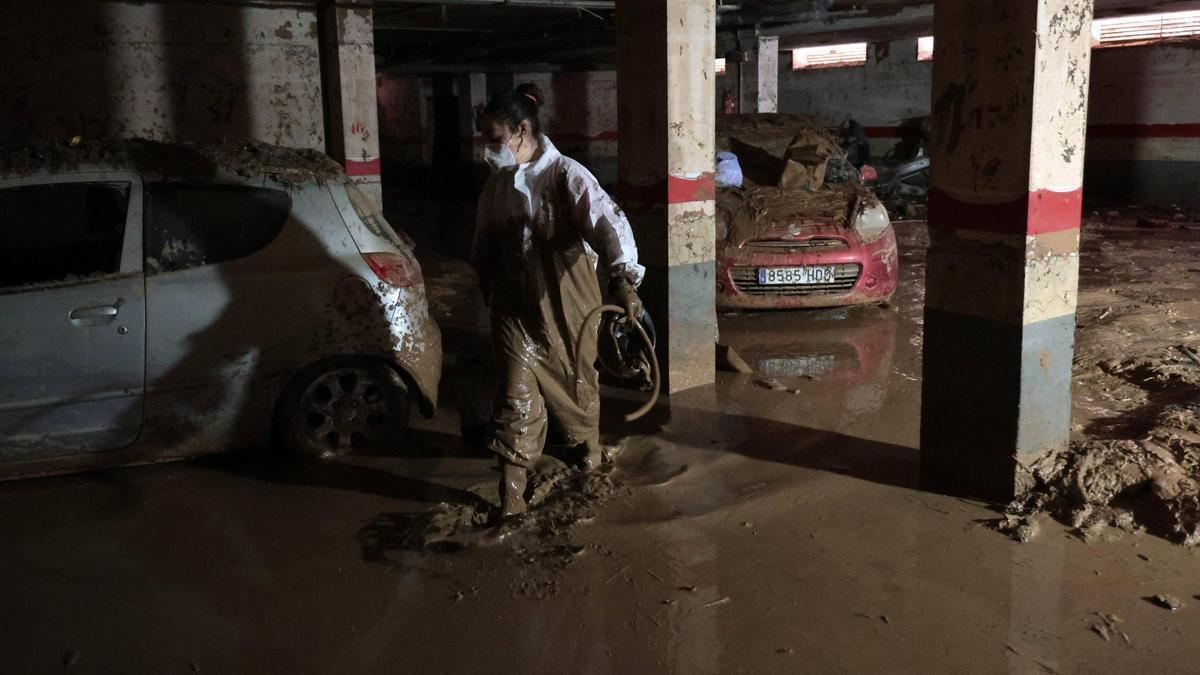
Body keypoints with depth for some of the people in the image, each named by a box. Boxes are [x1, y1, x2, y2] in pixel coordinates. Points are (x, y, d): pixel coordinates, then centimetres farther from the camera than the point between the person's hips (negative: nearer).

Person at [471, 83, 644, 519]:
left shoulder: (566, 176, -16)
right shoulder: (499, 182, 4)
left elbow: (607, 222, -31)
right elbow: (485, 242, 17)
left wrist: (623, 277, -45)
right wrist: (488, 287, 21)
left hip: (566, 304, -4)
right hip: (516, 306, 4)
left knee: (577, 382, 15)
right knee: (516, 398, -2)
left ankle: (590, 449, 45)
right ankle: (510, 501, 1)